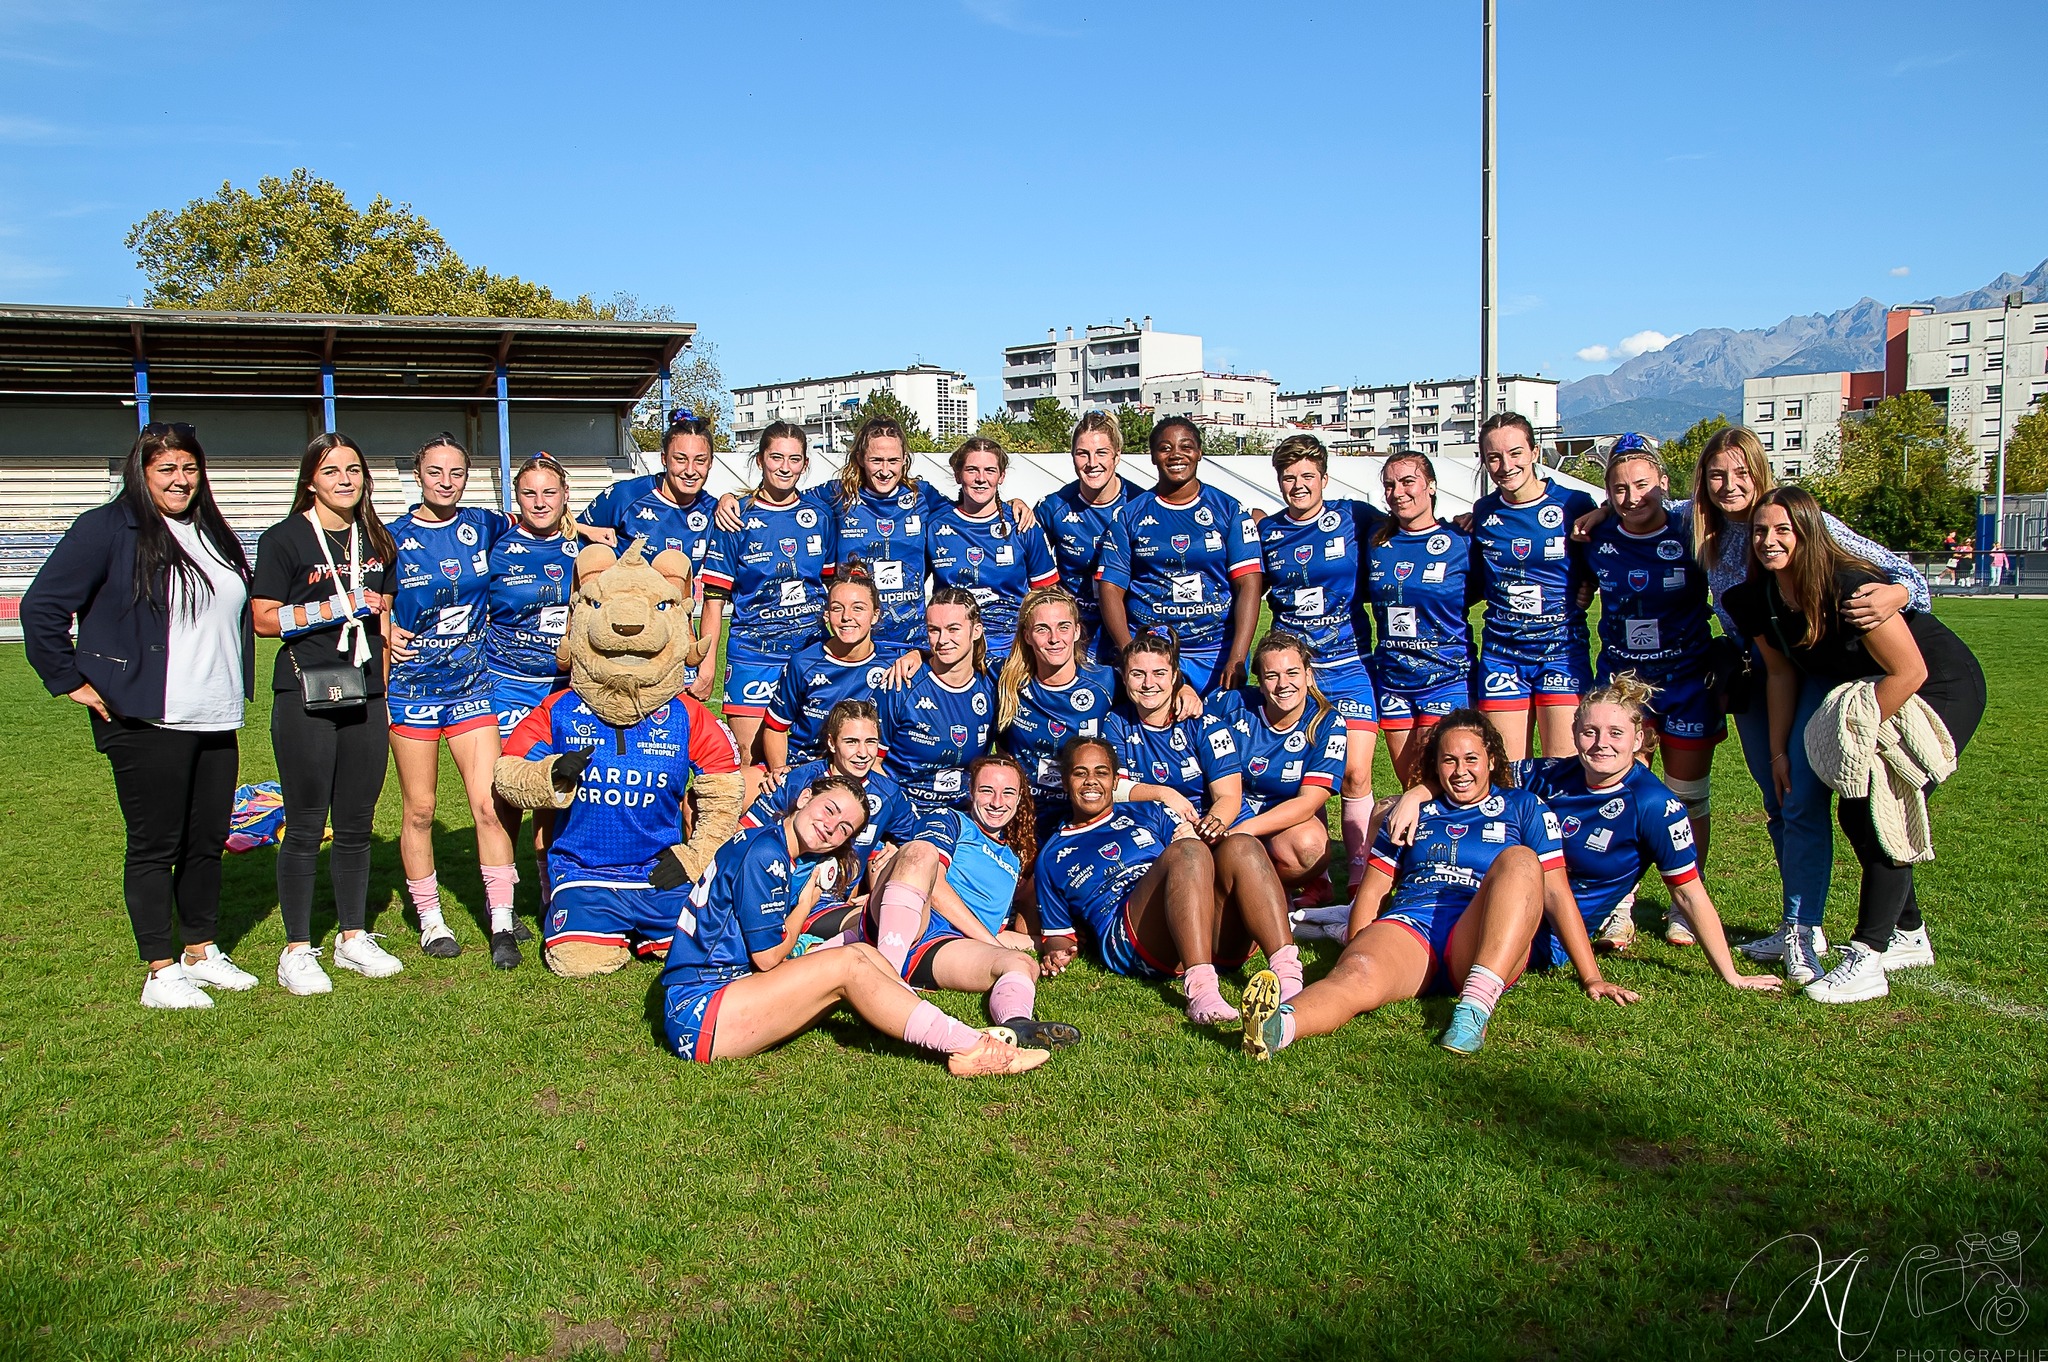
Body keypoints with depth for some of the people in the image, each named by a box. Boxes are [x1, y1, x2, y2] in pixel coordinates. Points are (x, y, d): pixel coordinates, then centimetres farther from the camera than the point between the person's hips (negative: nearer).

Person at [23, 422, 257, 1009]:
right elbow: (42, 607, -9)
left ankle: (202, 954, 26)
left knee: (208, 842, 13)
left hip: (216, 722, 7)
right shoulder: (108, 529, -7)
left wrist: (237, 687, 18)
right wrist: (72, 682, -8)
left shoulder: (214, 534, 14)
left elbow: (237, 613, 26)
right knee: (154, 847, 1)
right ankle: (160, 973, 10)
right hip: (147, 723, -6)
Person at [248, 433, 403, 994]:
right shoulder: (285, 539, -4)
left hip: (364, 696, 5)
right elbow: (265, 619, -7)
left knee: (356, 825, 11)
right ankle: (297, 951, 9)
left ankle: (353, 937, 22)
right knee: (305, 827, 0)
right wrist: (336, 608, -14)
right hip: (306, 698, -5)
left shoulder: (376, 541, 13)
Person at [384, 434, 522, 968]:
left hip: (472, 686, 1)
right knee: (419, 809, 6)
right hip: (412, 688, -1)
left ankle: (501, 924, -1)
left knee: (489, 804, -8)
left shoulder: (483, 525, 2)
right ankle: (430, 921, 20)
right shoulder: (395, 538, -3)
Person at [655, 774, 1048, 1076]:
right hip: (696, 1014, -9)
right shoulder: (764, 851, -14)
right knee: (847, 965, -20)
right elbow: (767, 956, -16)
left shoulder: (763, 844, 15)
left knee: (862, 954, 1)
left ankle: (960, 1043, -10)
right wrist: (806, 904, 0)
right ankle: (966, 1046, -18)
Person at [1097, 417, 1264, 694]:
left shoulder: (1229, 511, 5)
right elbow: (1110, 588, 2)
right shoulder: (1130, 515, 6)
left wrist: (1236, 660, -15)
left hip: (1217, 652, 0)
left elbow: (1249, 585, -3)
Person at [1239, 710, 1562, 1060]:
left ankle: (1475, 1007, -44)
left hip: (1481, 943, 0)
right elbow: (1373, 890, 19)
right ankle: (1278, 1025, -67)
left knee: (1520, 860, -29)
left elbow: (1556, 893, 12)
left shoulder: (1523, 807, 19)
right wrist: (1353, 957, 5)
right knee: (1358, 974, -34)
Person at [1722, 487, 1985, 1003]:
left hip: (1943, 688, -8)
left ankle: (1864, 961, -16)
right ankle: (1908, 936, 27)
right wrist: (1779, 752, 2)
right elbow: (1782, 673, 3)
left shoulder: (1850, 588, -32)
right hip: (1870, 693, 8)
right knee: (1854, 812, 7)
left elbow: (1909, 672, -26)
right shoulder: (1758, 598, -11)